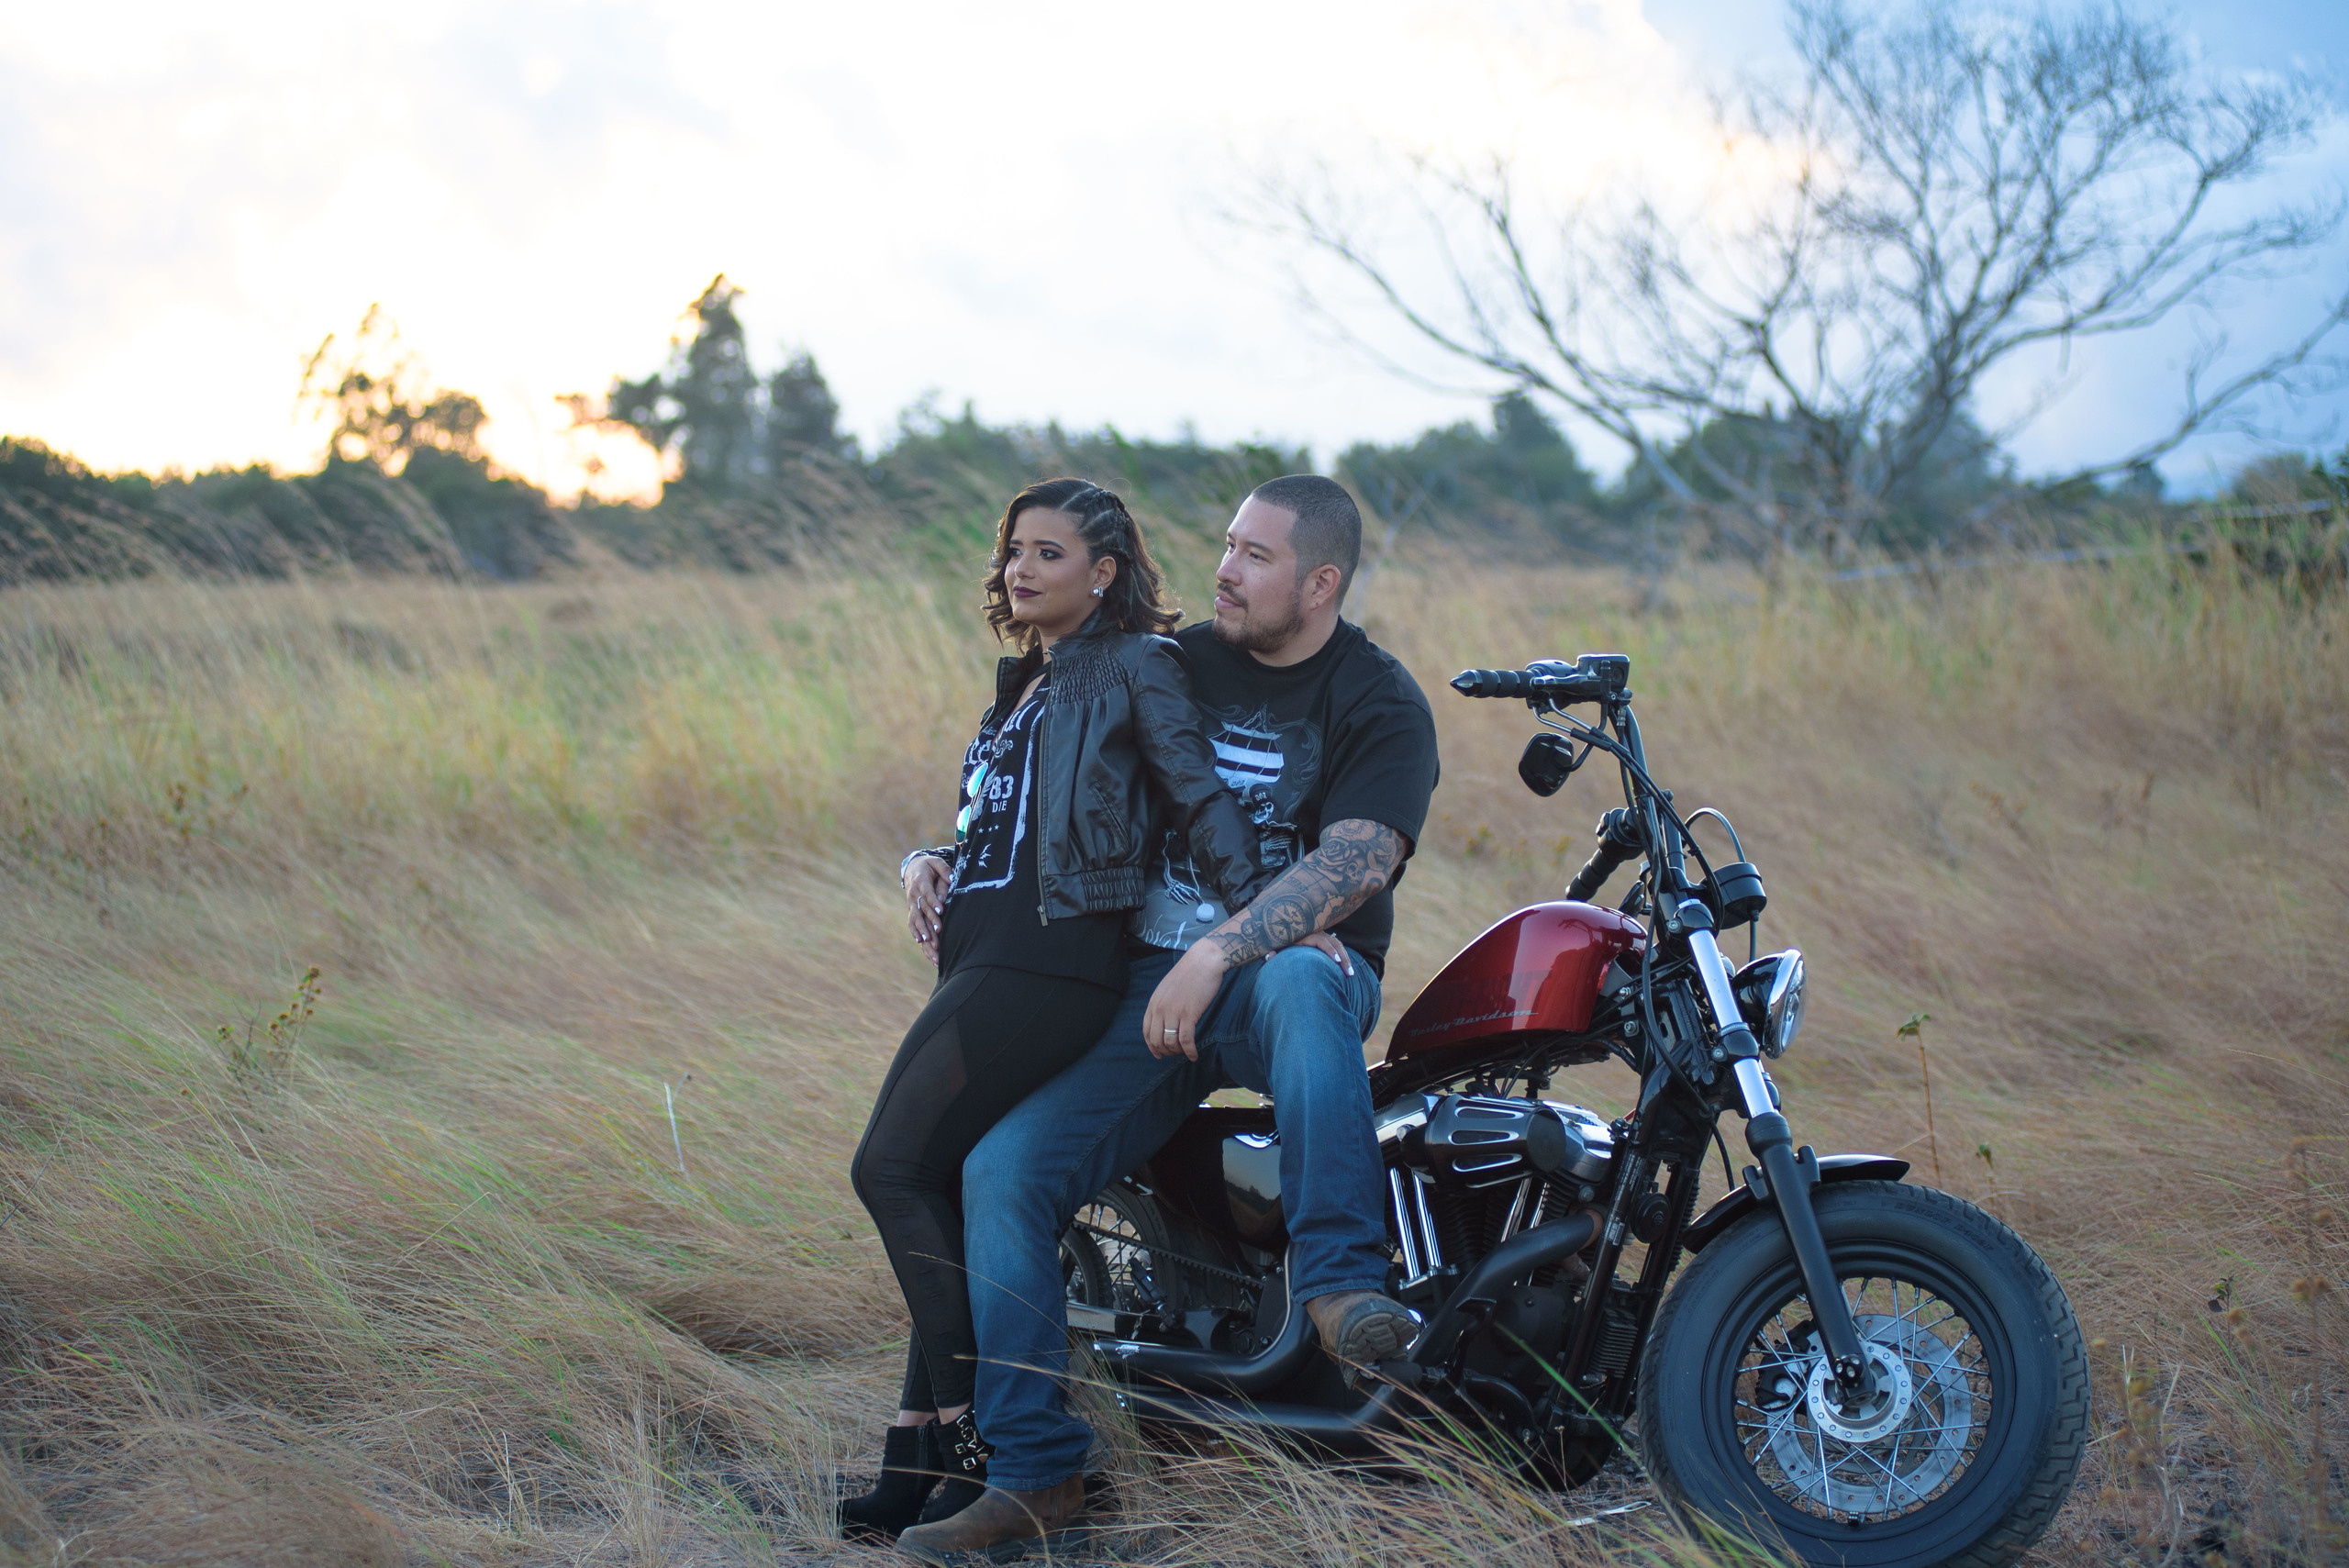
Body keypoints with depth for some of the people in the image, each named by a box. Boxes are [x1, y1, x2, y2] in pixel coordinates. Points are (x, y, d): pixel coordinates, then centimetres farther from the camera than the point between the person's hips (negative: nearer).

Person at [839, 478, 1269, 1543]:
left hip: (1054, 963, -9)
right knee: (936, 1187, 4)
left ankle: (978, 1440, -11)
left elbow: (1199, 796, -7)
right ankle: (923, 1453, 8)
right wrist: (927, 863, 12)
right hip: (976, 959, 9)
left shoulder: (1135, 666, 0)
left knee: (895, 1168, -15)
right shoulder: (1021, 685, 25)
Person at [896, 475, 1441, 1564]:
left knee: (1301, 981, -43)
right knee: (1001, 1171, -17)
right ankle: (1035, 1471, -10)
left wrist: (1217, 953, -30)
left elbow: (1356, 860, -19)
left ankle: (1340, 1285, -46)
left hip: (1290, 970, -4)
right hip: (1149, 985, 4)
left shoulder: (1380, 704, -3)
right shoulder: (1177, 665, 13)